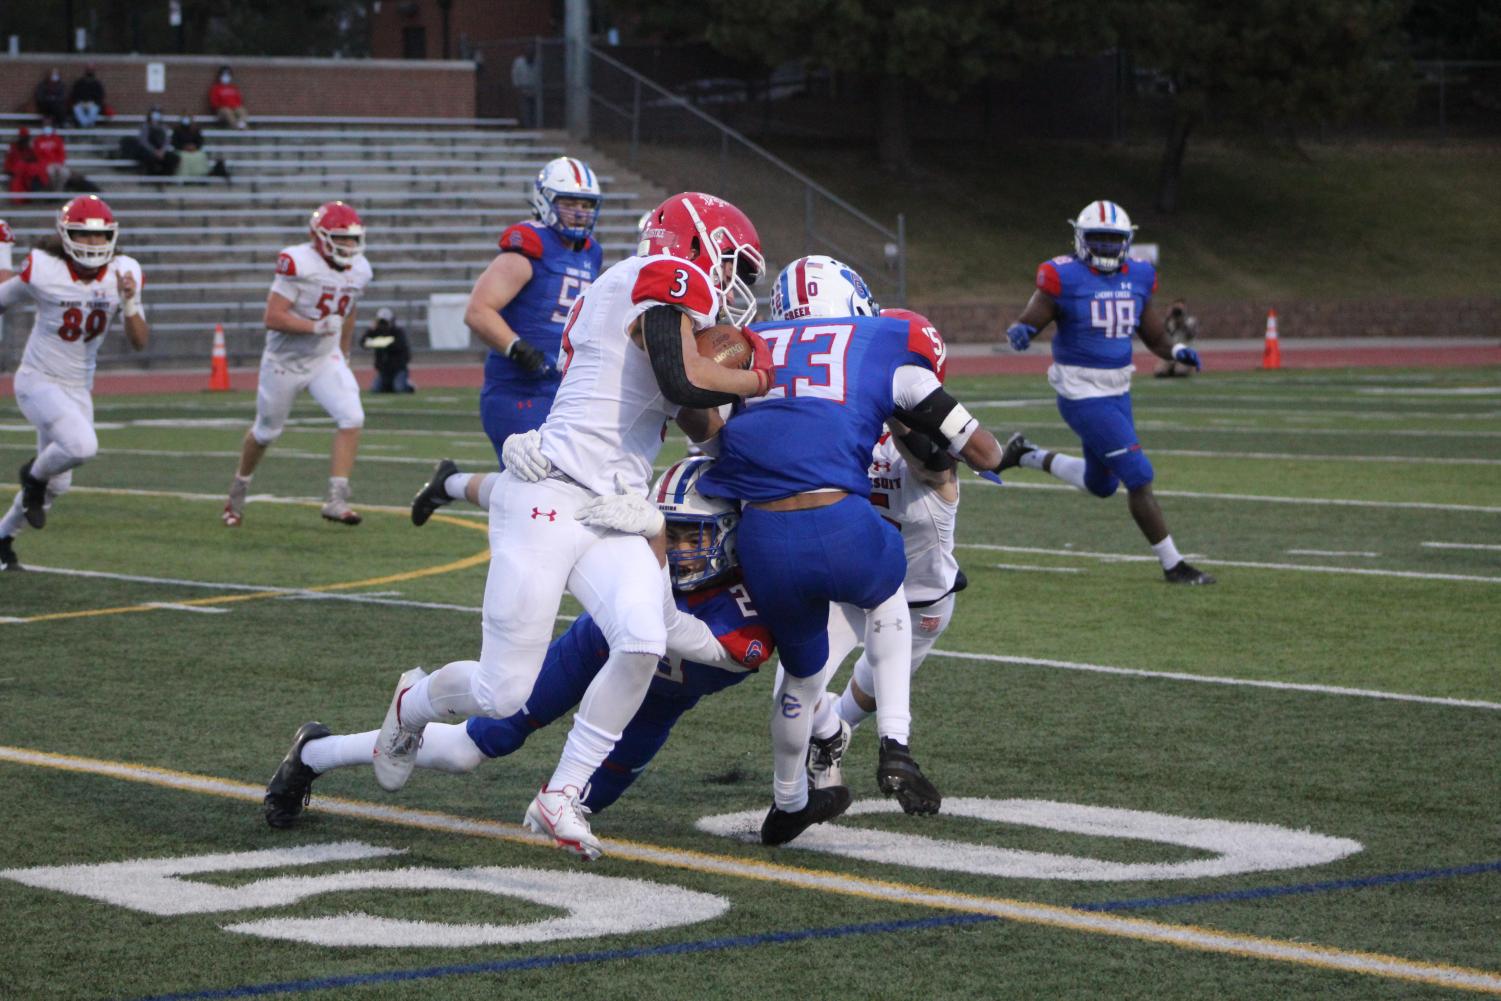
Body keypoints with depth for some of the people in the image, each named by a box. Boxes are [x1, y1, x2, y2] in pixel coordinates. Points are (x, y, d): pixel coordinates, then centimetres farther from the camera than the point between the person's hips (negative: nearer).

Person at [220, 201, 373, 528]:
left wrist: (344, 355, 22)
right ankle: (239, 489, 41)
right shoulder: (298, 263, -24)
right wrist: (316, 327, -33)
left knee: (352, 418, -18)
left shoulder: (359, 271, -3)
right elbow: (273, 317, -26)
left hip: (325, 359, 4)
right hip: (285, 362, -4)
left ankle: (336, 499, -16)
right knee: (266, 431, 13)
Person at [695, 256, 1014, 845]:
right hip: (842, 529, -2)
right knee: (886, 595, 35)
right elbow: (984, 453, 18)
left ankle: (788, 804, 50)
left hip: (763, 543, 2)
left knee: (803, 667, 31)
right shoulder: (885, 349, 16)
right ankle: (895, 747, 19)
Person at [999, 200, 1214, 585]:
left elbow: (1155, 337, 11)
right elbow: (1028, 323, -9)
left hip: (1118, 393, 8)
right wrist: (1019, 333, -33)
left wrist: (1177, 351, -10)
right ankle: (1173, 565, 1)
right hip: (1082, 395, -8)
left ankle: (1026, 455, 39)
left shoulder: (1137, 277, 4)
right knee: (1138, 477, -10)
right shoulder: (1064, 277, -13)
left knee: (1101, 484, 20)